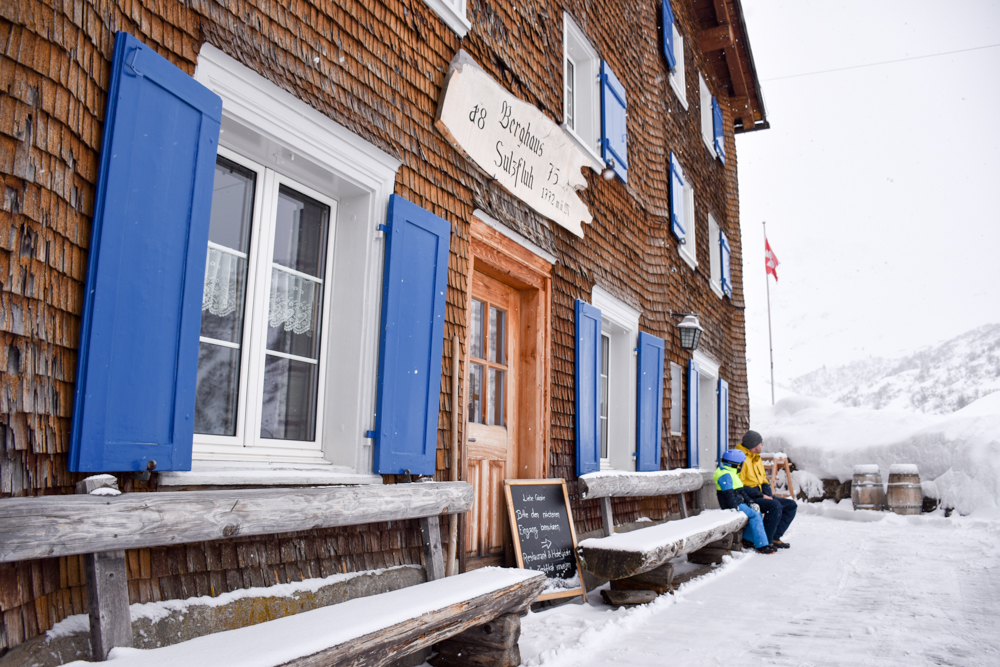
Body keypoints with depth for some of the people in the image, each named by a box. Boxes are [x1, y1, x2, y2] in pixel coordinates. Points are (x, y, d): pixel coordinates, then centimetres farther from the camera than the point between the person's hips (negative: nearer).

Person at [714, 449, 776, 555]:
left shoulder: (731, 474, 20)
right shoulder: (725, 475, -16)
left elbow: (741, 491, 22)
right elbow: (728, 494, -22)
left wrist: (749, 503, 13)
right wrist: (736, 508, -24)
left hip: (739, 503, 11)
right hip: (732, 506, -11)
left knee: (757, 513, 9)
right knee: (754, 515, -17)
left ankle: (746, 538, 11)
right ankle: (761, 545, -16)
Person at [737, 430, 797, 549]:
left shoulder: (756, 458, 17)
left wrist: (768, 494, 1)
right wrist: (761, 496, -19)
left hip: (759, 495, 10)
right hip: (748, 498, -10)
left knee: (791, 505, 4)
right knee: (775, 505, -30)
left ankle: (775, 537, 1)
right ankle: (765, 541, -22)